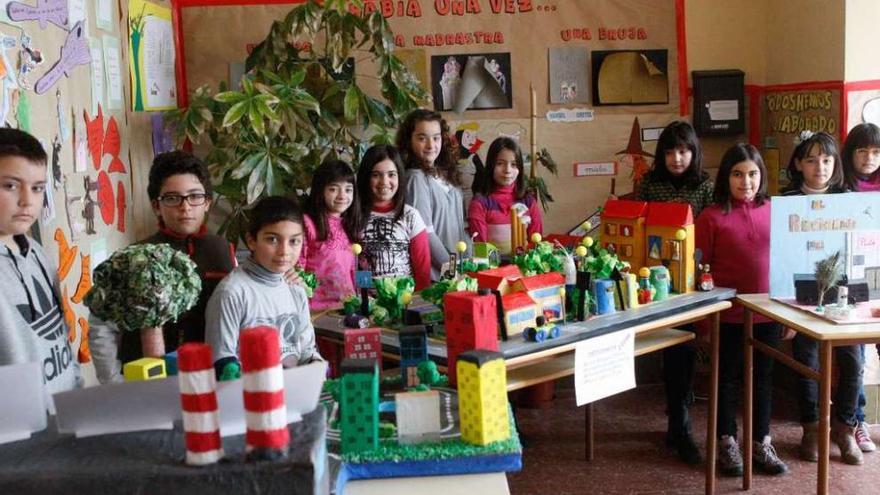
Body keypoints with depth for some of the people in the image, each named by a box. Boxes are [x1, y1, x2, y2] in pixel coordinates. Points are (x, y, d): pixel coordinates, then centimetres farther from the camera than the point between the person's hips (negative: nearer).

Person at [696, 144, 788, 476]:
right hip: (728, 315, -3)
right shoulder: (712, 216, -8)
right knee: (727, 378, 11)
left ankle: (761, 444, 29)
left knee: (763, 379, 15)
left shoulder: (773, 211, 2)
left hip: (768, 313, 3)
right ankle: (726, 443, 25)